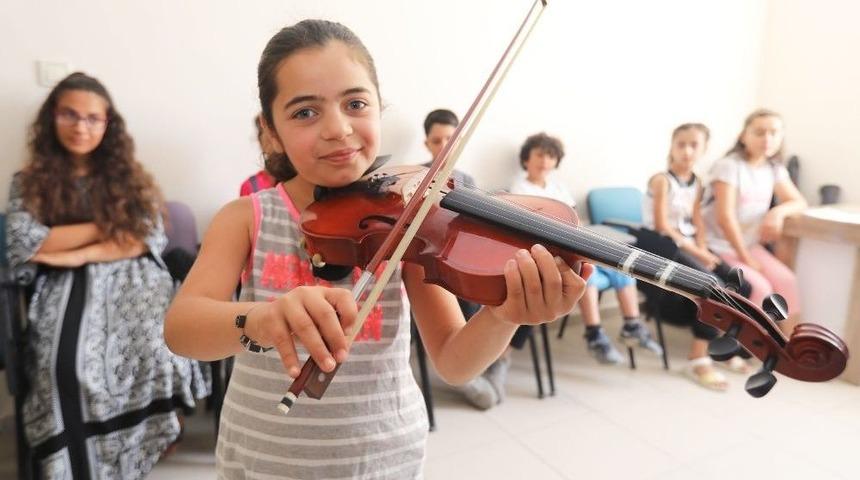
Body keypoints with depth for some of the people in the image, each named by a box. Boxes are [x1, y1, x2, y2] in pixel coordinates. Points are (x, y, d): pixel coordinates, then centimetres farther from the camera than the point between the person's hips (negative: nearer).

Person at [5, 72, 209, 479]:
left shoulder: (129, 176, 11)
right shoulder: (29, 181, 11)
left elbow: (150, 239, 0)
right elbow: (24, 244, -4)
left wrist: (79, 254, -10)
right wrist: (108, 226, -5)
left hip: (130, 280, 0)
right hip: (66, 287, 0)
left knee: (155, 348, -29)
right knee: (66, 364, -30)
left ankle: (149, 439, -6)